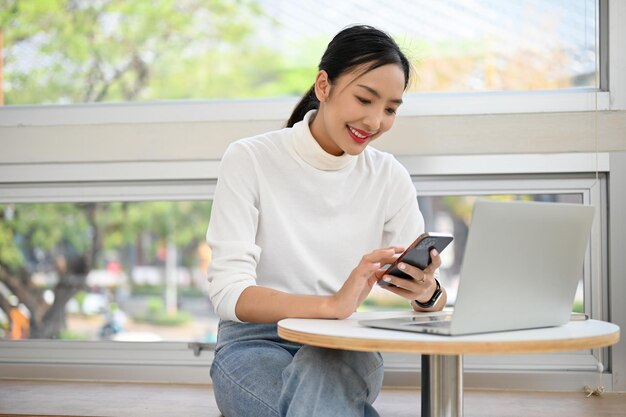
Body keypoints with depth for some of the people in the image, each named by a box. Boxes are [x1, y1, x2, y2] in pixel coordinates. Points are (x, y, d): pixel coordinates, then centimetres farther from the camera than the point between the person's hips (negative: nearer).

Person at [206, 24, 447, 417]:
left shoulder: (390, 178, 2)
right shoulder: (250, 160, -8)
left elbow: (432, 295, 0)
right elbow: (228, 292, -18)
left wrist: (426, 292, -26)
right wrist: (331, 305, -35)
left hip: (345, 351, 2)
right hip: (257, 343, -2)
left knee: (321, 372, -35)